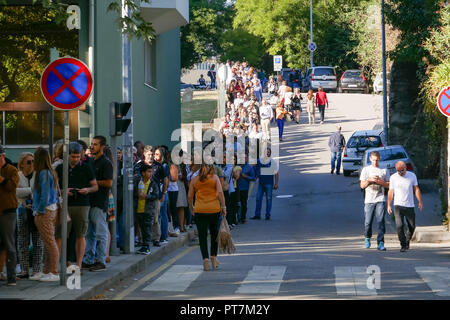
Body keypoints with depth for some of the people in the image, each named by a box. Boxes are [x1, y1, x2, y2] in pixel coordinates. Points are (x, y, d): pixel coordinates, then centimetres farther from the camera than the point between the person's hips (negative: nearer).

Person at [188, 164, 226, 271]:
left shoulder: (194, 180, 9)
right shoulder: (215, 177, 5)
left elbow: (190, 196, 6)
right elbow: (220, 193, -7)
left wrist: (191, 208, 19)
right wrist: (223, 207, -3)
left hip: (200, 210, 0)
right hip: (214, 210, 0)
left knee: (202, 235, 2)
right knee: (214, 233, 16)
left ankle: (206, 259, -10)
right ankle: (214, 258, 19)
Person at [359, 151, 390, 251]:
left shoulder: (384, 170, 10)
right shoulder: (366, 170, 10)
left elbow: (388, 185, 8)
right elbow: (362, 185, 7)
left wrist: (379, 181, -9)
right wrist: (369, 180, -10)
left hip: (380, 200, 0)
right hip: (369, 200, 0)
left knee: (381, 221, -10)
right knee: (368, 222, 0)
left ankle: (380, 243, -9)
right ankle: (367, 239, 25)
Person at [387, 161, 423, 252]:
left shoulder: (412, 175, 3)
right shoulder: (393, 177, 1)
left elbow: (416, 189, 8)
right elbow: (390, 192, 5)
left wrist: (420, 202, 2)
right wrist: (388, 205, 3)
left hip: (410, 205, 2)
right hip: (398, 205, -1)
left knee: (412, 226, 7)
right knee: (399, 226, -12)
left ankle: (407, 241, 31)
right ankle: (403, 245, -6)